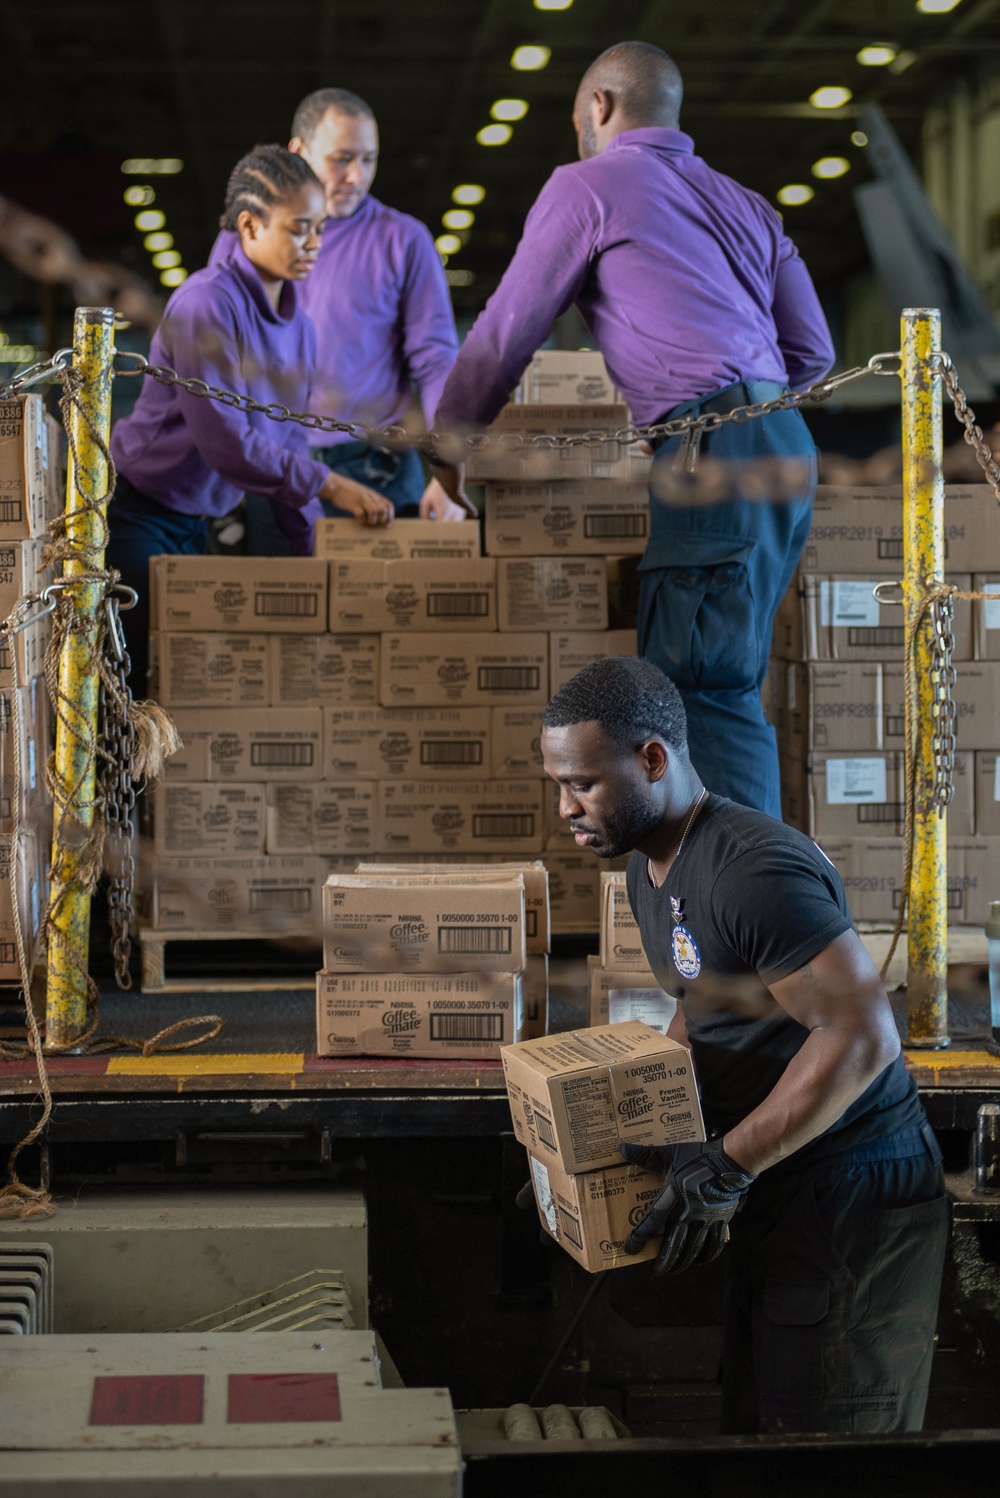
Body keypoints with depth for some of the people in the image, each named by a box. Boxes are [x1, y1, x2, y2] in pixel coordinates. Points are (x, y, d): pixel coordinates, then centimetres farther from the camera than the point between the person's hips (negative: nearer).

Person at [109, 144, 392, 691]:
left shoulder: (298, 325, 7)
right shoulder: (207, 302, -19)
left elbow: (287, 447, 13)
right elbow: (223, 440, -25)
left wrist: (315, 550, 8)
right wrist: (331, 486, -23)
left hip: (194, 523, 8)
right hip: (134, 516, -8)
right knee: (135, 685, -8)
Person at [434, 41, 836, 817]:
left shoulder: (585, 185, 6)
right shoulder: (745, 204, 25)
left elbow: (505, 336, 8)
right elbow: (812, 352, 20)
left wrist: (448, 437, 21)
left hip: (712, 458, -8)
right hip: (784, 447, 8)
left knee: (706, 688, -11)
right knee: (720, 684, 10)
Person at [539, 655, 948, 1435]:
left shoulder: (754, 871, -26)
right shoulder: (650, 869, 8)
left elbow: (863, 1036, -30)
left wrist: (726, 1167, -26)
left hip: (854, 1196, -10)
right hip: (778, 1193, 10)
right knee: (756, 1419, 17)